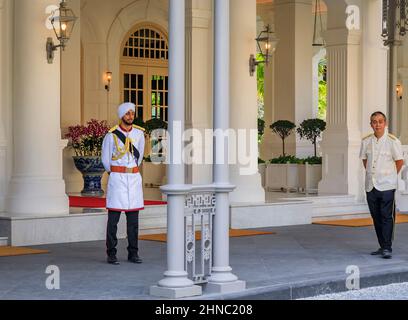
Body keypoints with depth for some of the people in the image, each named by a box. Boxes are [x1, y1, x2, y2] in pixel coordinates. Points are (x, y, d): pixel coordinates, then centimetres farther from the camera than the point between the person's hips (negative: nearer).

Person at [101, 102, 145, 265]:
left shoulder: (139, 133, 6)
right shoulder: (112, 134, -6)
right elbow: (105, 159, 5)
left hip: (134, 178, 4)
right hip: (116, 178, -4)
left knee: (133, 218, 5)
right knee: (113, 217, -3)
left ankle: (133, 253, 11)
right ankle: (111, 254, 1)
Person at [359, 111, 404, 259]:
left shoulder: (392, 141, -7)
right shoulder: (366, 141, 5)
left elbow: (399, 161, 1)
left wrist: (390, 175, 6)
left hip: (387, 186, -5)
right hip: (371, 185, 5)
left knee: (387, 217, -7)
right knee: (376, 218, 10)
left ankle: (387, 248, -5)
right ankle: (382, 246, 19)